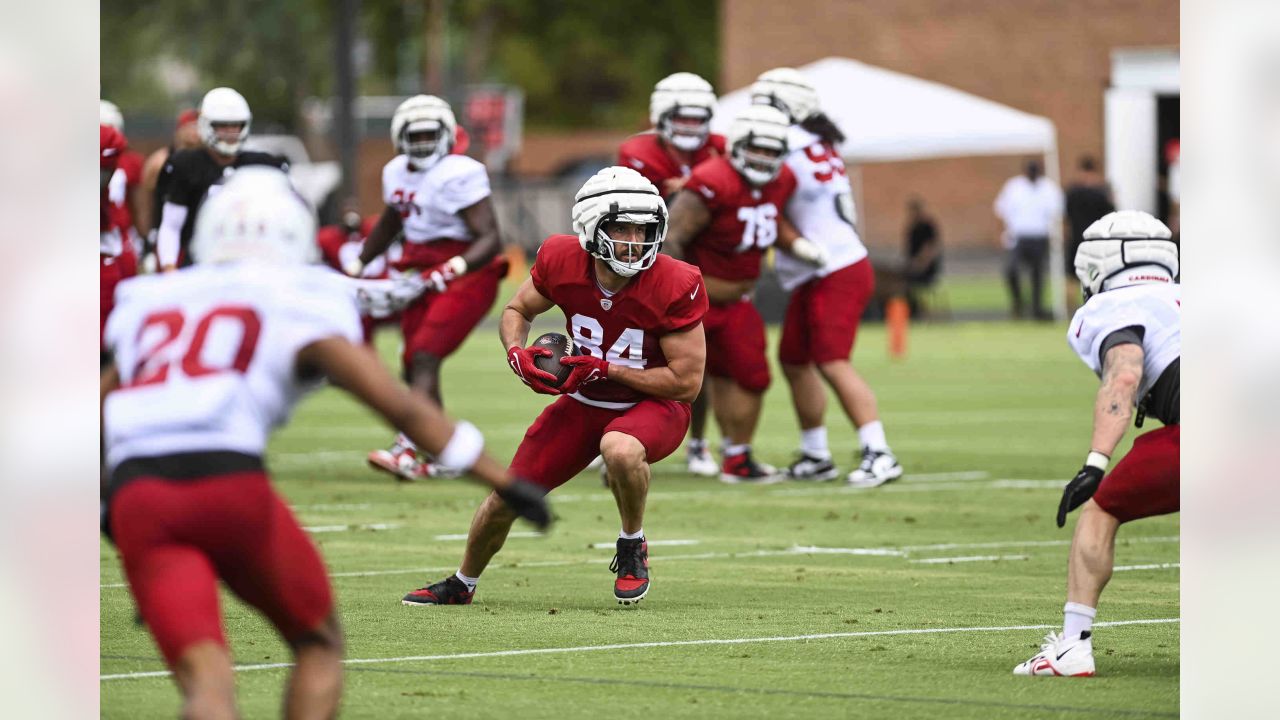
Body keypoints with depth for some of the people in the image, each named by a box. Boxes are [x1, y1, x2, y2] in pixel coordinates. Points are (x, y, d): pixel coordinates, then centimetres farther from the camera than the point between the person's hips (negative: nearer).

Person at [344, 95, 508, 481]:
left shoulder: (459, 175, -15)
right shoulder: (396, 173, 11)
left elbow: (489, 238, -20)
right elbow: (389, 224, 31)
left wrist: (456, 268, -36)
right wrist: (357, 264, 29)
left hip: (464, 278, -9)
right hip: (422, 275, 9)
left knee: (425, 357, -21)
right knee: (414, 365, 5)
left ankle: (406, 449, -30)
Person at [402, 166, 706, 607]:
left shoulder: (675, 286, -27)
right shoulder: (561, 261, -16)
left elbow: (687, 382, -21)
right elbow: (517, 311, 5)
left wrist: (605, 369, -26)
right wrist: (518, 354, -18)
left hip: (655, 405, -4)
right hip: (585, 403, 4)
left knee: (620, 449, -40)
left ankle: (633, 548, -9)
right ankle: (462, 584, 34)